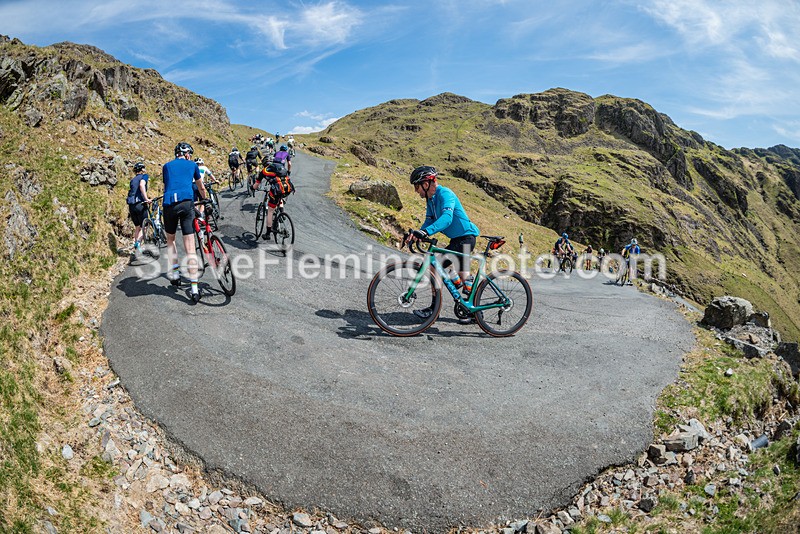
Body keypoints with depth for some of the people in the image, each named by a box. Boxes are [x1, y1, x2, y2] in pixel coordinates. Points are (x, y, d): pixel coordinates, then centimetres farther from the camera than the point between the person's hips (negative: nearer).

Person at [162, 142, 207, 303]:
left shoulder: (166, 166, 21)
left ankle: (175, 272, 14)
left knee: (170, 239, 25)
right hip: (187, 203, -1)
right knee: (190, 247, -5)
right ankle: (194, 289, -8)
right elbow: (201, 188, 32)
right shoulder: (192, 165, 19)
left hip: (169, 204, 1)